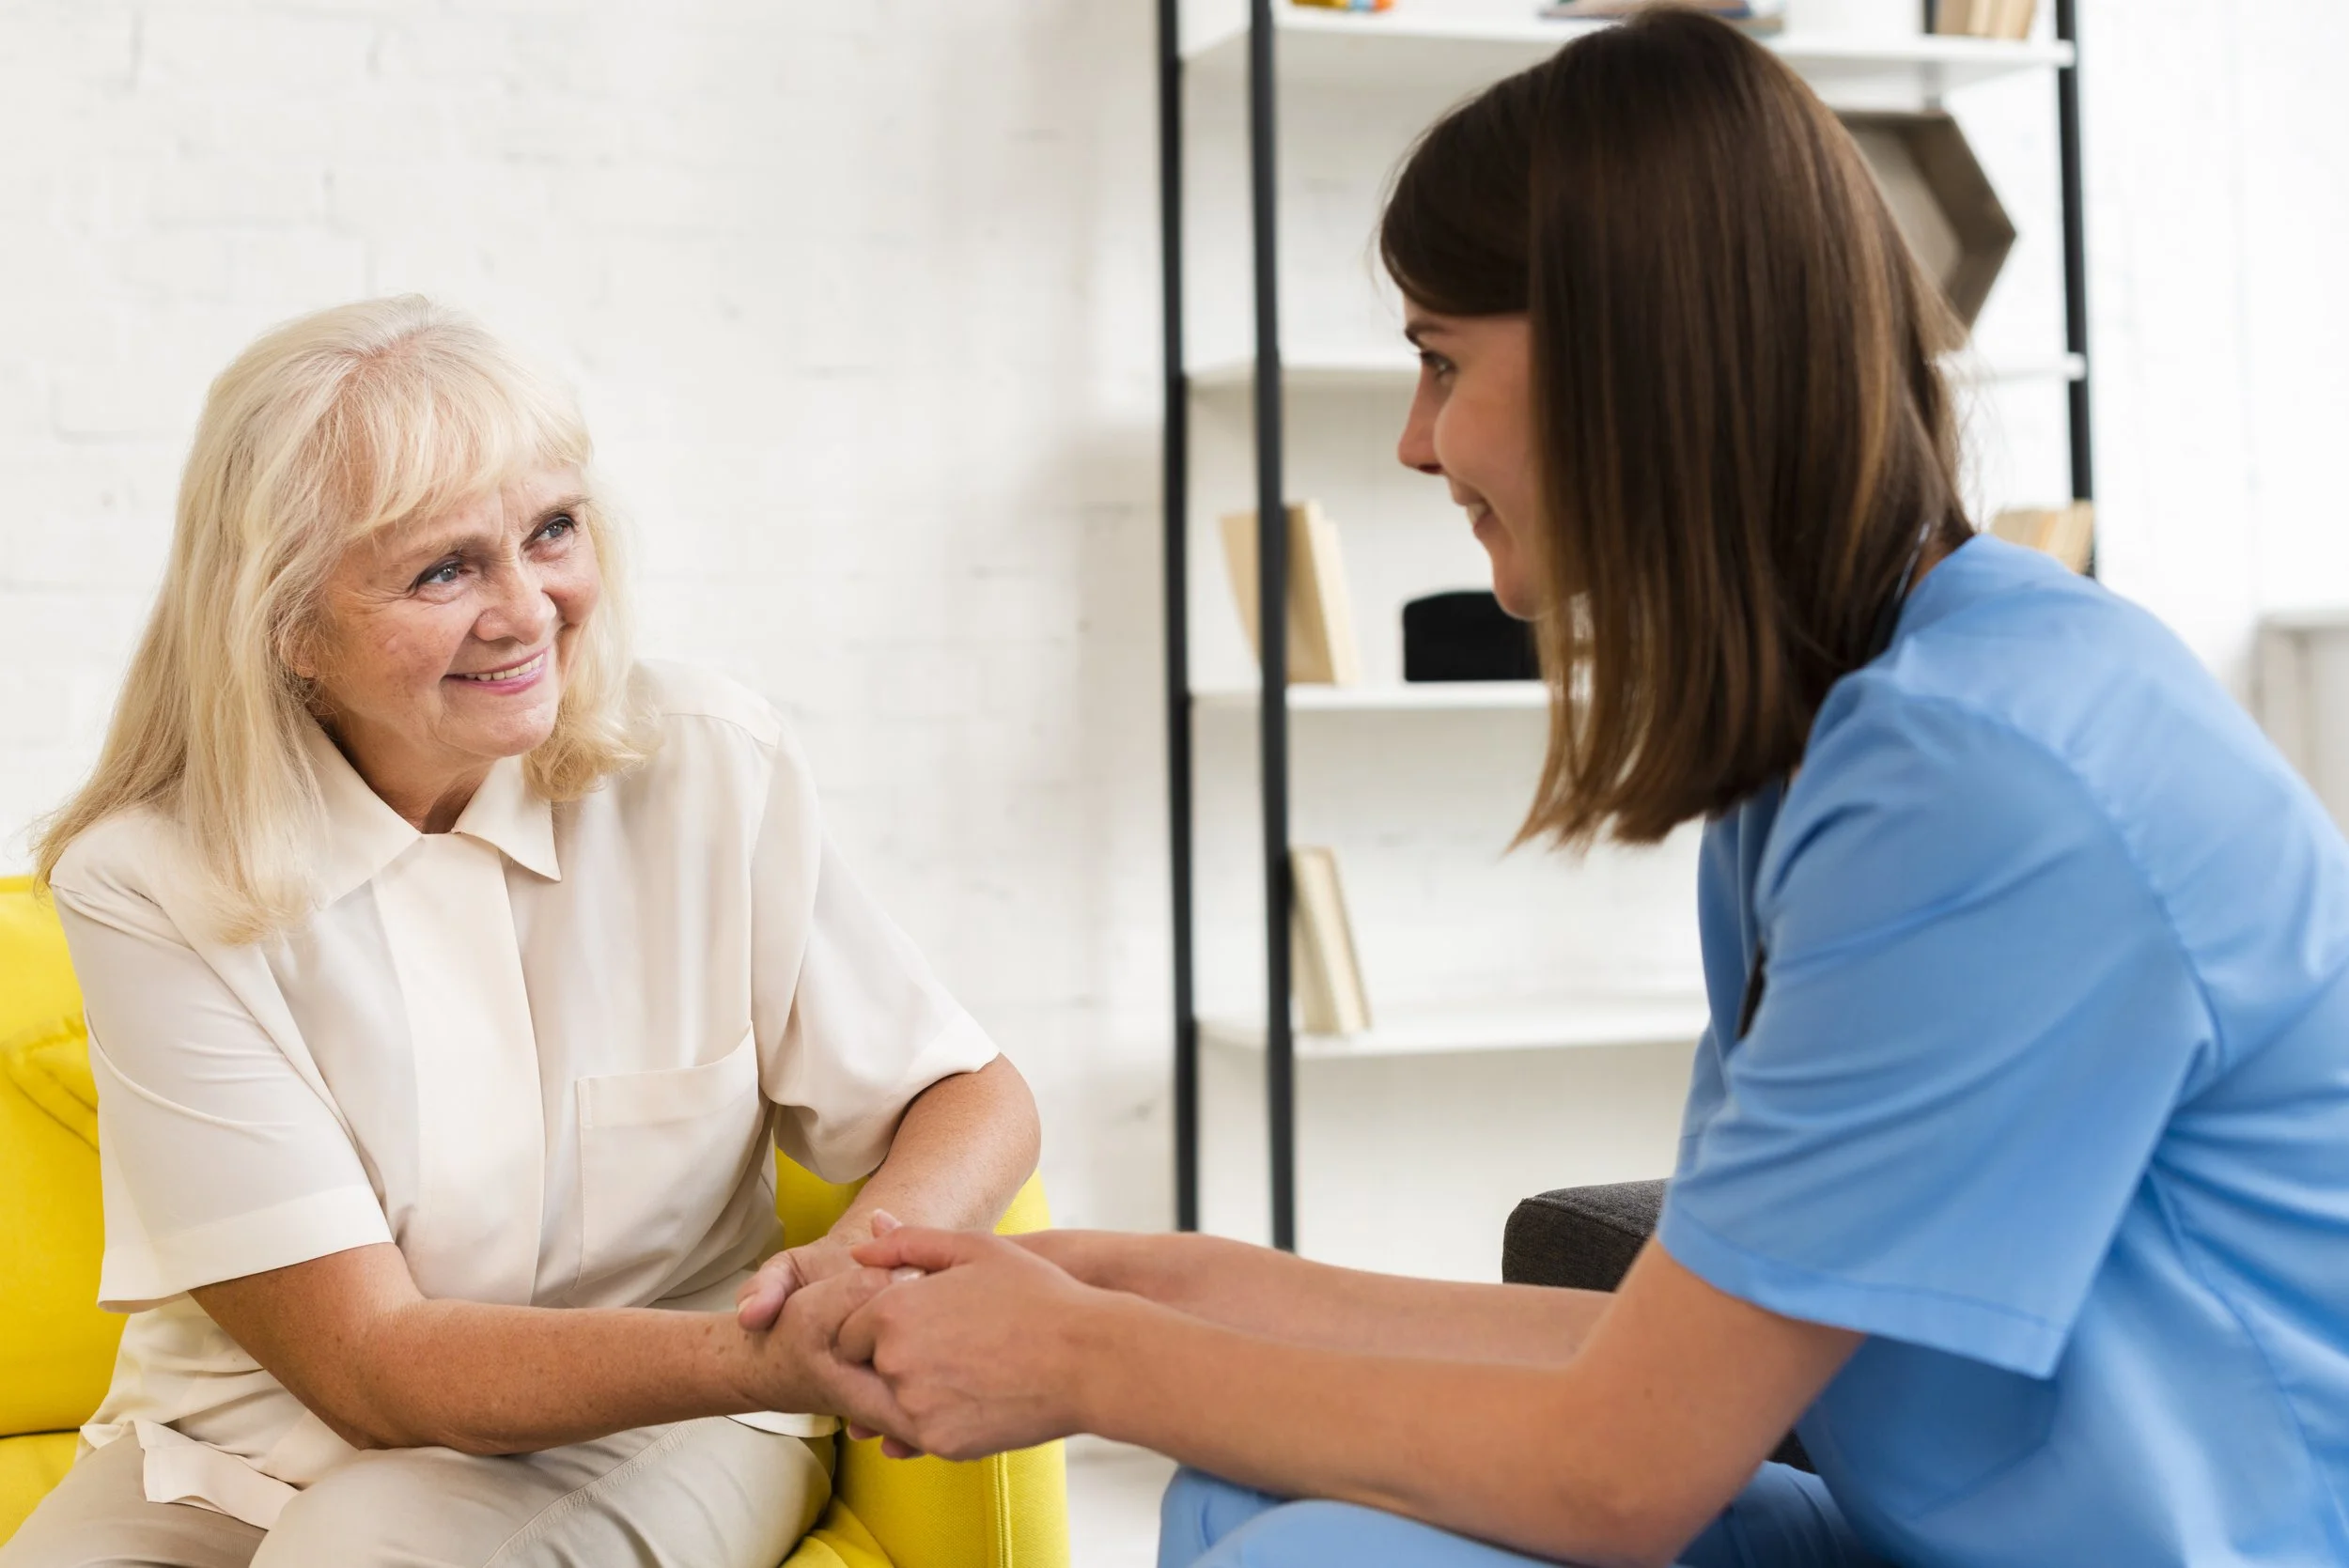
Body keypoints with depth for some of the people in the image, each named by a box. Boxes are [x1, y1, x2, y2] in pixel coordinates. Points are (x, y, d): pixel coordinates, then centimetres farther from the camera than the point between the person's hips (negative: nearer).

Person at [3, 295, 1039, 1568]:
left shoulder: (711, 770, -11)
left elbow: (975, 1101, -2)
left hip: (641, 1442, 0)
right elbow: (369, 1360, -18)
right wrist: (787, 1361, -33)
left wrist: (864, 1261, -27)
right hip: (241, 1453, 1)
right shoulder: (147, 882, -14)